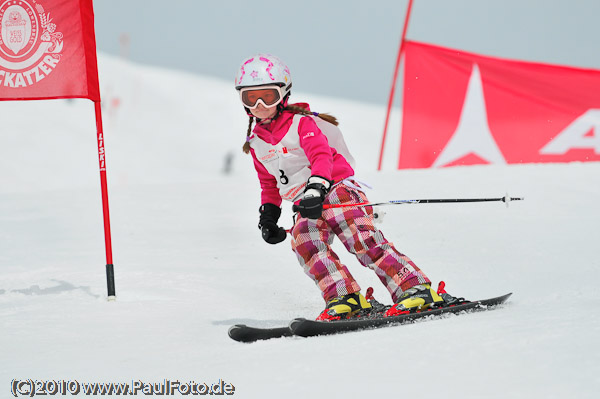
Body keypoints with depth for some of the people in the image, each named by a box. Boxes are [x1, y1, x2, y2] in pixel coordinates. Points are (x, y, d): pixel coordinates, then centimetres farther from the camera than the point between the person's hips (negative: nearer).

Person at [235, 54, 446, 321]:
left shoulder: (302, 123, -3)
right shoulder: (256, 143, 17)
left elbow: (322, 156, -19)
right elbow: (269, 183, 31)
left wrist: (316, 188, -37)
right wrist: (268, 213, 15)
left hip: (337, 189, -5)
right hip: (308, 207, 5)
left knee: (361, 238, -27)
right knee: (304, 240, -27)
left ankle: (416, 289, -31)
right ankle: (346, 298, -32)